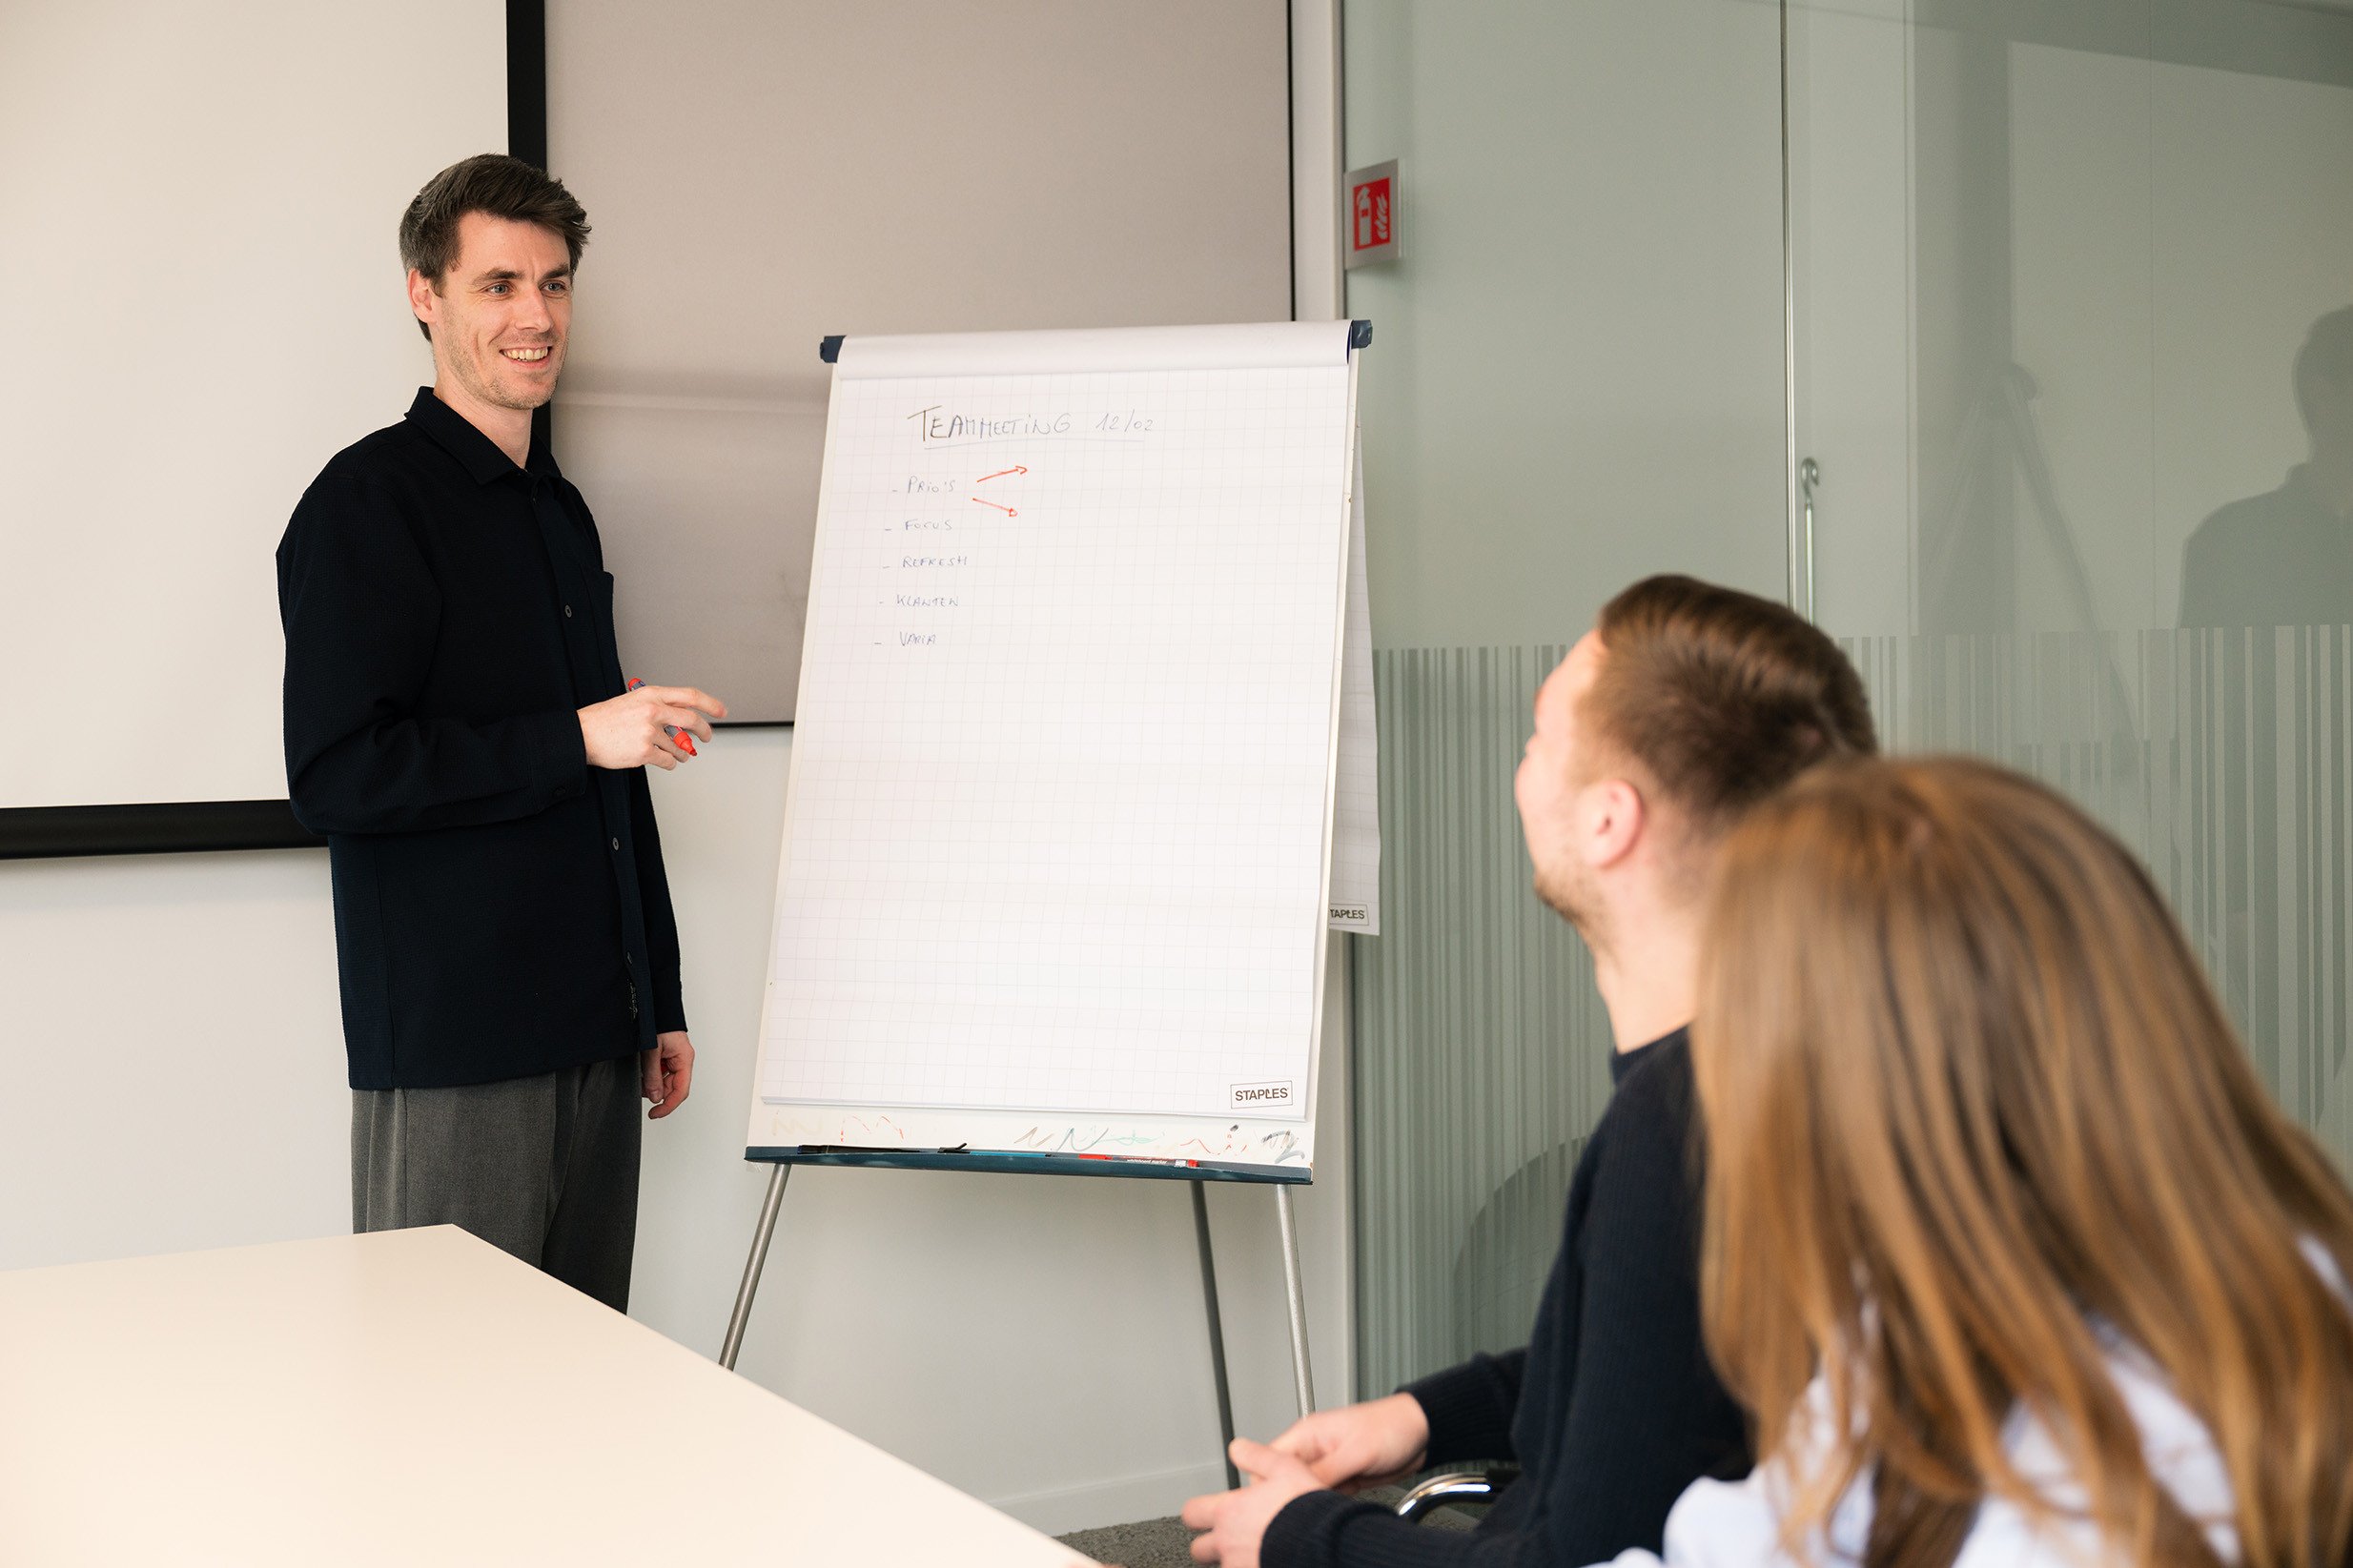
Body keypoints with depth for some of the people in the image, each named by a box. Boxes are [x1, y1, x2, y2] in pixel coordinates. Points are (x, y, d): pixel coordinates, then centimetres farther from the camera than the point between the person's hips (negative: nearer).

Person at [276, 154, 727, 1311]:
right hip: (452, 1049, -7)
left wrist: (662, 999, 19)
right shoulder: (368, 502, -7)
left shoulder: (562, 512, 18)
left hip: (596, 1039, 7)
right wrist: (574, 739, -16)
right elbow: (334, 773, -16)